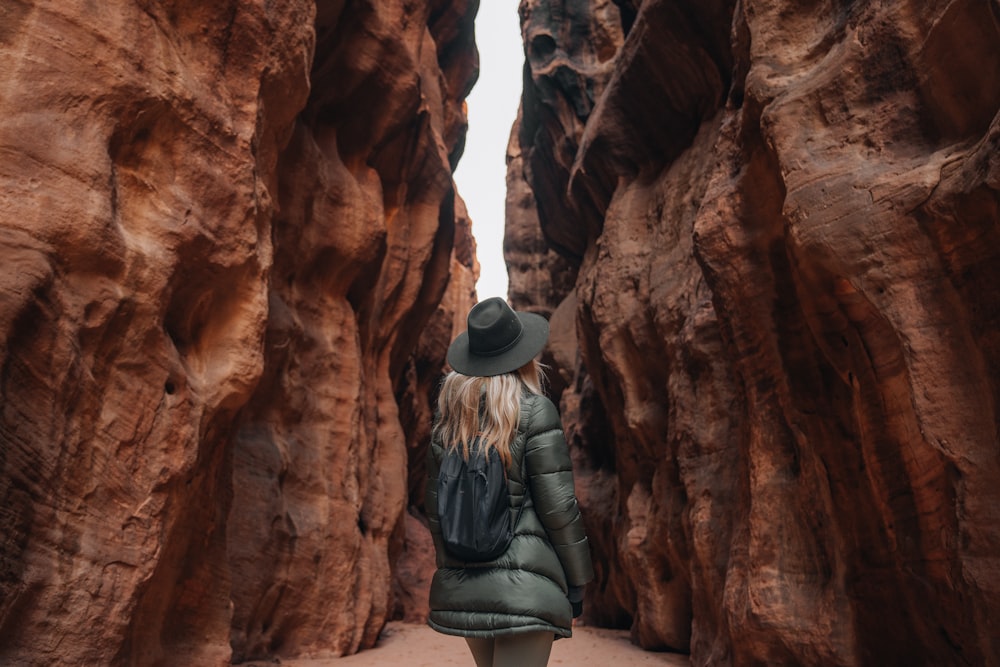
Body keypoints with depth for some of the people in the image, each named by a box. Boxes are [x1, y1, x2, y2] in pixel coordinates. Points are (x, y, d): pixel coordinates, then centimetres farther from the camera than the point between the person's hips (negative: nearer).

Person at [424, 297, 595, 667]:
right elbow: (556, 504, -12)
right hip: (524, 587, -6)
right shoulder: (534, 410, -12)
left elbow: (435, 506, 8)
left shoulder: (448, 418, 3)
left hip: (461, 588, 6)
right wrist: (577, 581, -1)